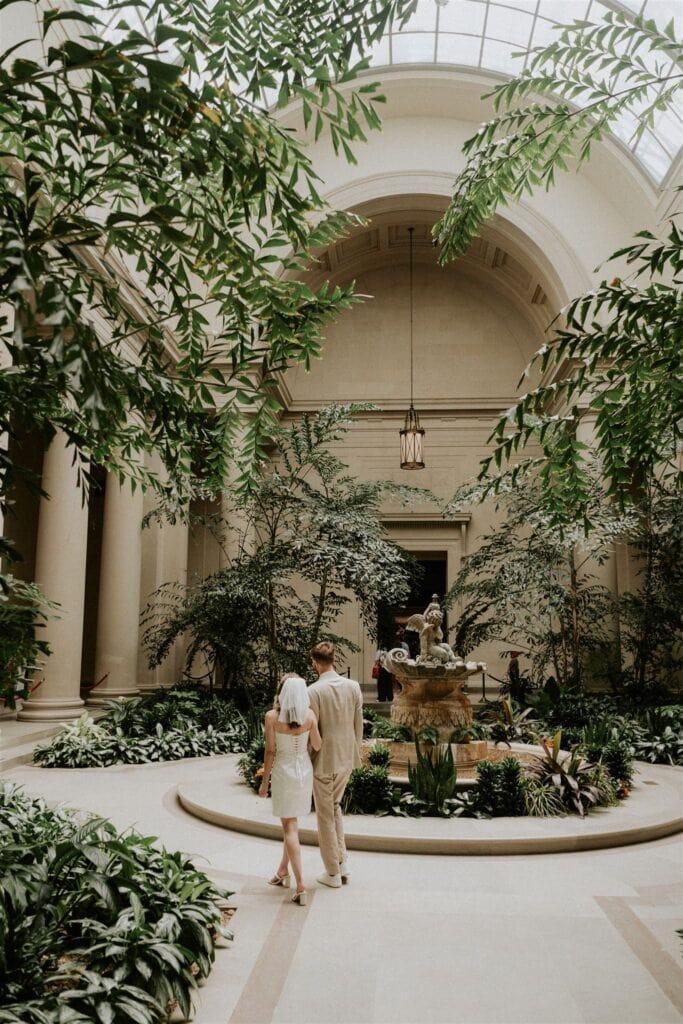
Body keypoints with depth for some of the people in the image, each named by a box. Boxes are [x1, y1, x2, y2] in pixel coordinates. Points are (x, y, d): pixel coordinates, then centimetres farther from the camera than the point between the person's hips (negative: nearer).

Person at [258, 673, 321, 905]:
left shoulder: (272, 717, -16)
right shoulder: (309, 715, -9)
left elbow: (270, 752, -11)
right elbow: (317, 746, -1)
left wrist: (264, 781, 0)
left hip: (283, 772, -3)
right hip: (304, 771, 3)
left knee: (290, 827, 3)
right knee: (291, 822, 21)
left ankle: (300, 886, -2)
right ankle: (283, 871, 36)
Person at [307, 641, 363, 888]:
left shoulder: (313, 691, -19)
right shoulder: (353, 686, -3)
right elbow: (358, 725, 4)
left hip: (324, 761, -5)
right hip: (347, 758, 5)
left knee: (325, 816, 10)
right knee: (335, 807, 25)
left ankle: (333, 873, 20)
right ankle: (342, 862, 24)